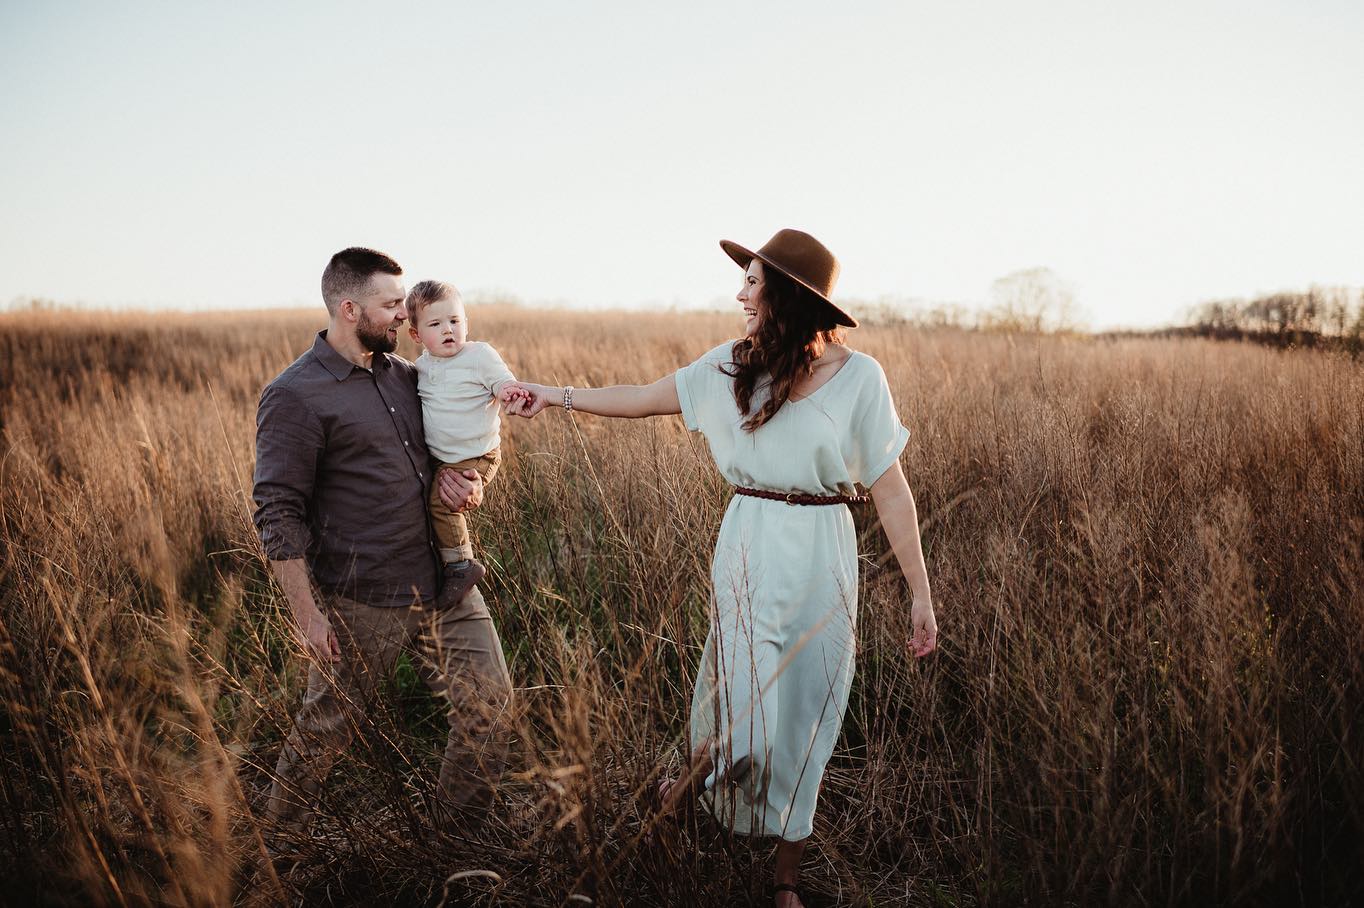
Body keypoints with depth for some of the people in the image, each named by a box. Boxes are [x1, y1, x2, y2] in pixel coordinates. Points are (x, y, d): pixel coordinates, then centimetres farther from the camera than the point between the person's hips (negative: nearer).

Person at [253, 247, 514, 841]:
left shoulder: (404, 374, 10)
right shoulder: (293, 397, -11)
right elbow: (278, 515, -13)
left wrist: (460, 476, -1)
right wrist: (307, 614, -14)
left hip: (446, 584, 6)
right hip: (363, 602, -6)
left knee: (490, 707, 8)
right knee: (325, 729, 11)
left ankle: (458, 837, 29)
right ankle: (278, 844, 36)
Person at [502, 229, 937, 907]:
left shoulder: (858, 377, -8)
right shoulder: (734, 364, 0)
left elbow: (891, 490, -7)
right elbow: (646, 399, 9)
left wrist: (921, 592, -6)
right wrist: (556, 395, 7)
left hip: (821, 559, -1)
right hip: (747, 549, 1)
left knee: (806, 714, 10)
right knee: (746, 708, -5)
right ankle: (701, 771, 32)